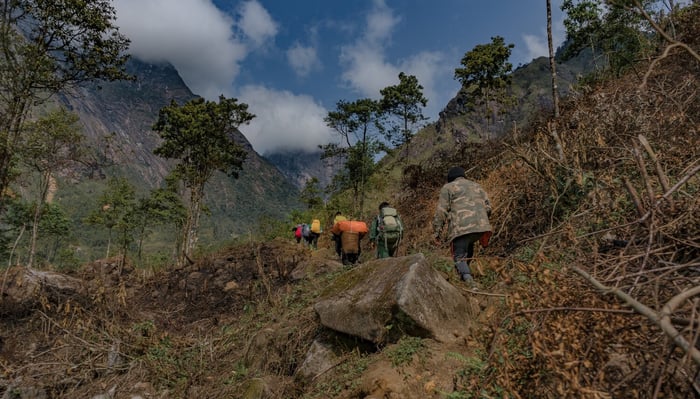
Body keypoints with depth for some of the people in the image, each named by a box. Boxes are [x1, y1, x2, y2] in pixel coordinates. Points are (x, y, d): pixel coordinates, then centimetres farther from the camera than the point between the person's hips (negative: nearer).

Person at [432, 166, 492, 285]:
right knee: (469, 245, 30)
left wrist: (436, 232, 3)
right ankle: (464, 272, 30)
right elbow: (488, 207, 19)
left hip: (461, 228, -5)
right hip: (480, 226, 5)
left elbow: (441, 211, 2)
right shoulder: (476, 186, 28)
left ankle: (468, 279, -24)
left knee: (459, 256, -1)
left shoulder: (447, 188, 13)